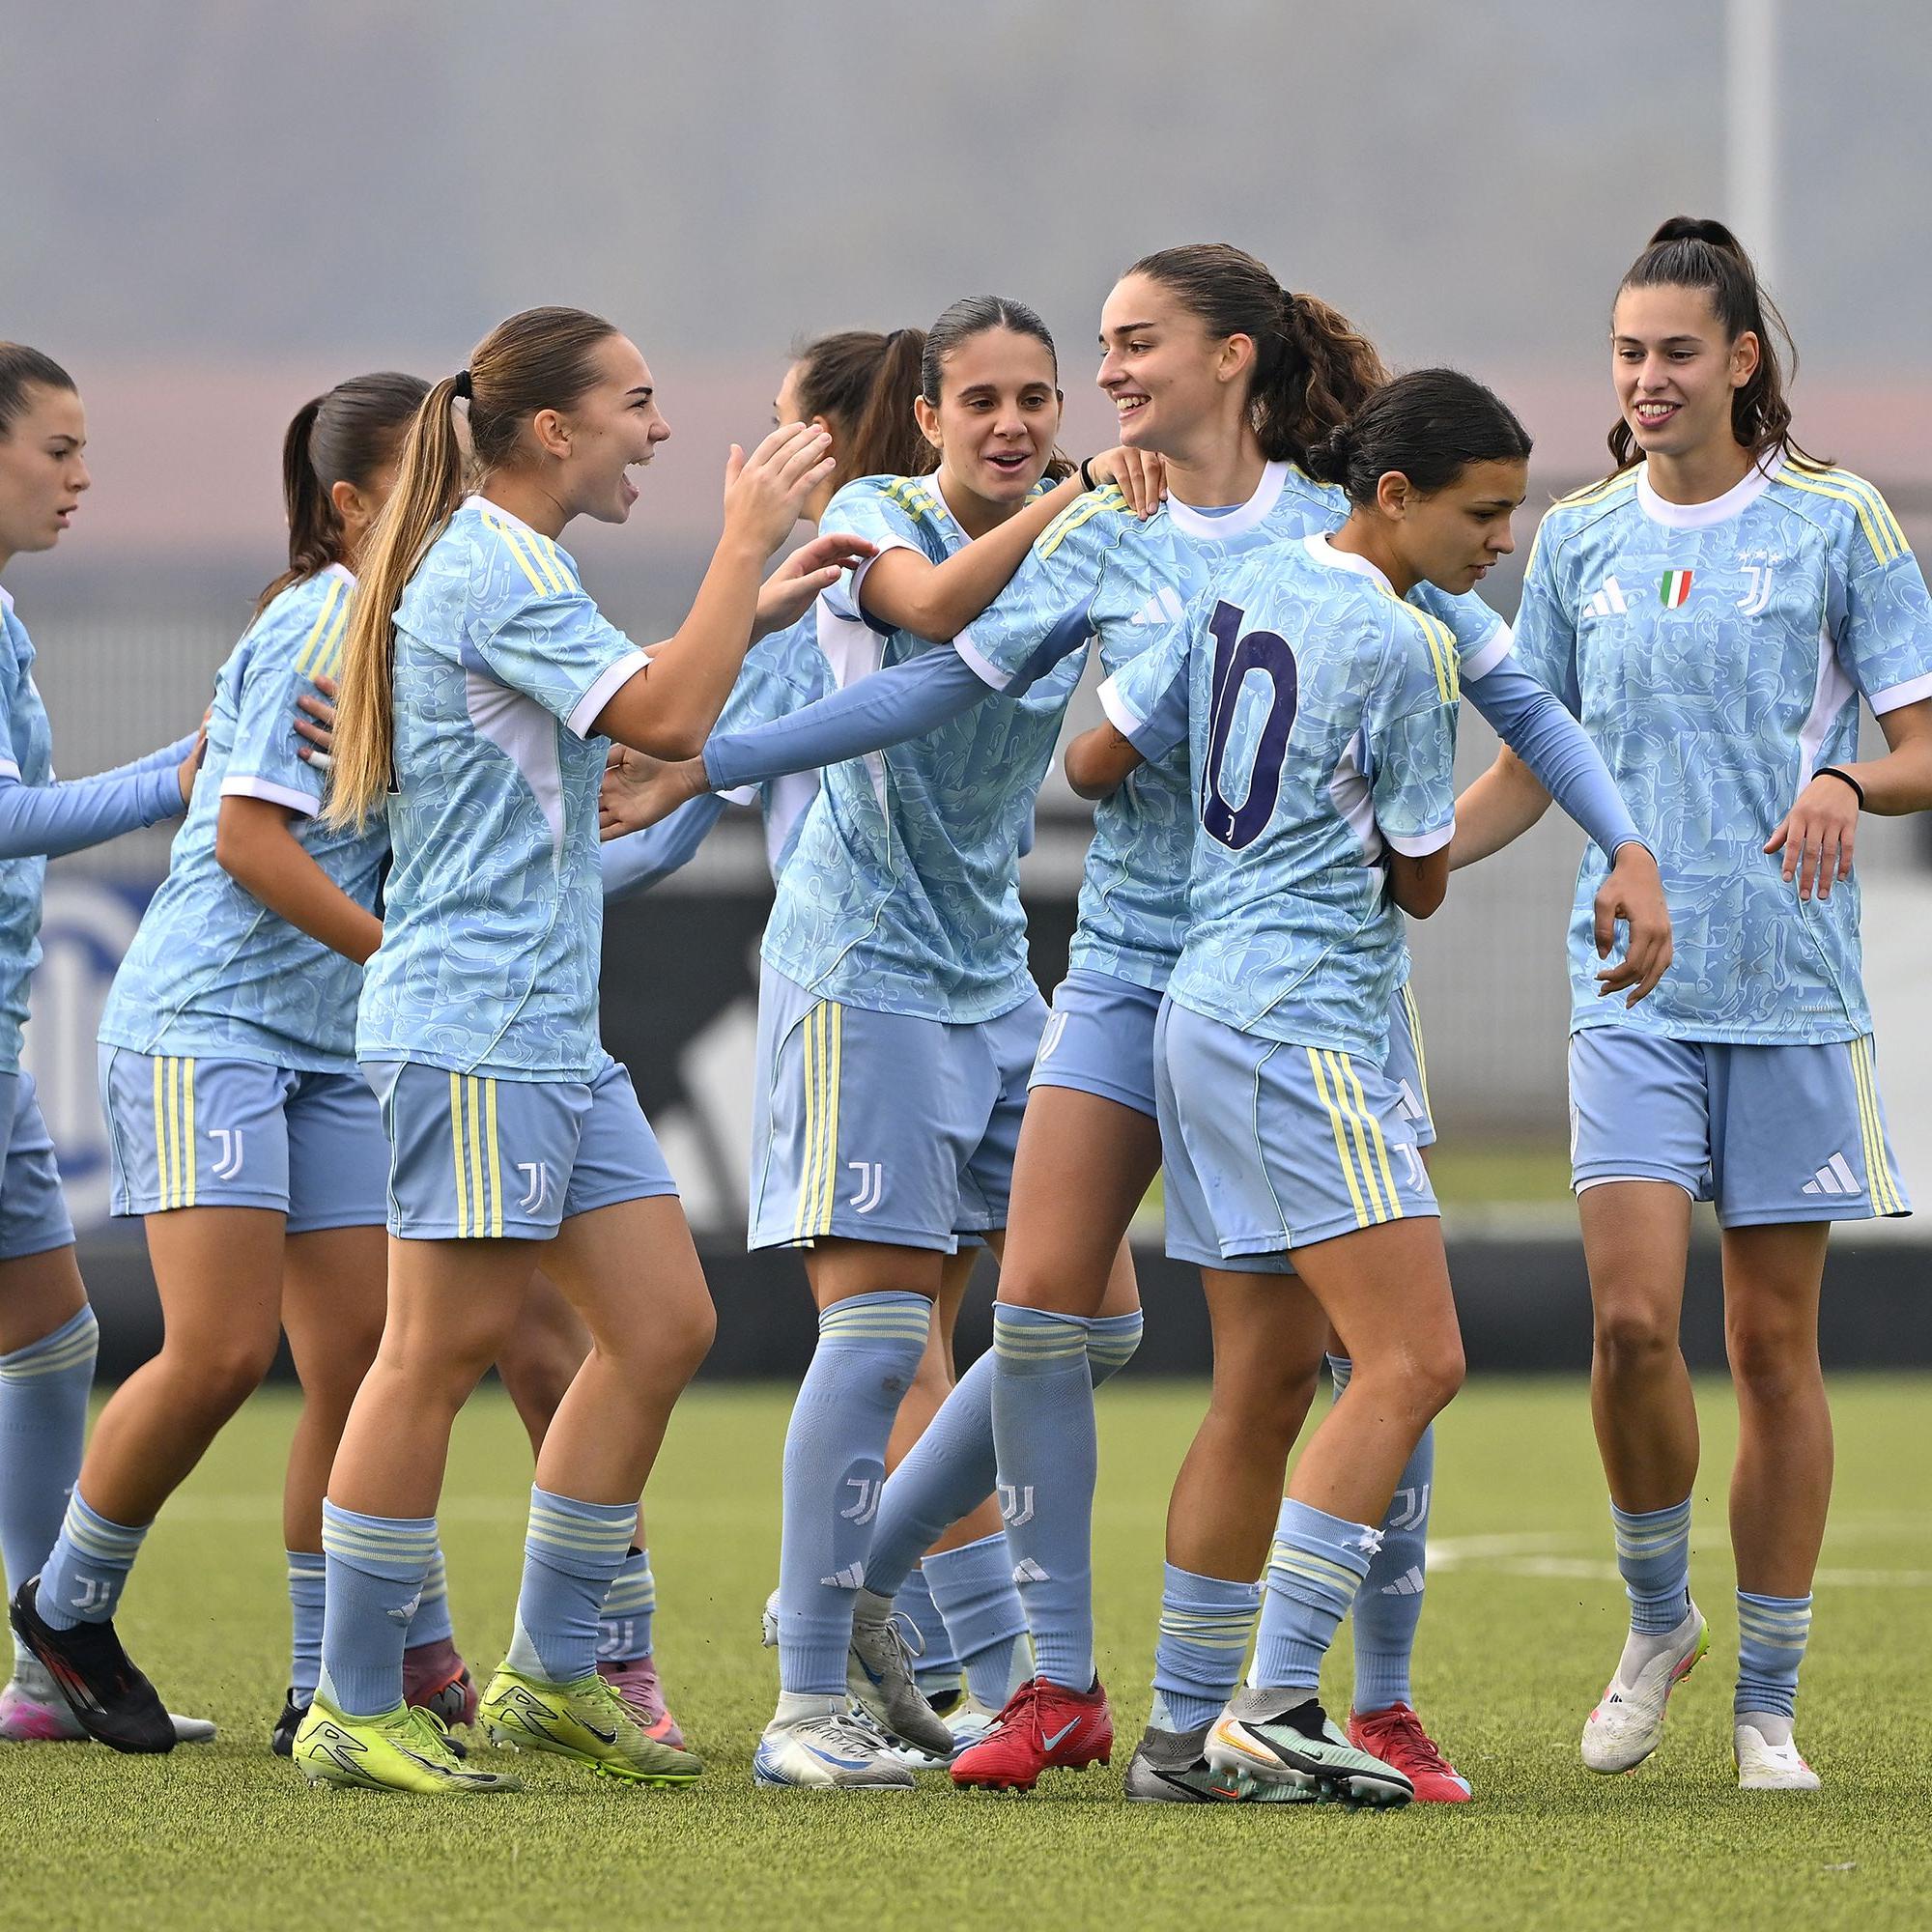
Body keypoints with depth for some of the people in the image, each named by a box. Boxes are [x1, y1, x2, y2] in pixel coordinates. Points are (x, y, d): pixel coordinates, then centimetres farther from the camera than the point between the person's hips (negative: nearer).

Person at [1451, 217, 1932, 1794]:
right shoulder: (1579, 539, 9)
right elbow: (1534, 768, 17)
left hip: (1792, 985, -2)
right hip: (1633, 992, 2)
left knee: (1774, 1340, 1)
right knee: (1632, 1320, -13)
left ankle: (1770, 1703, 10)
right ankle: (1658, 1619, 12)